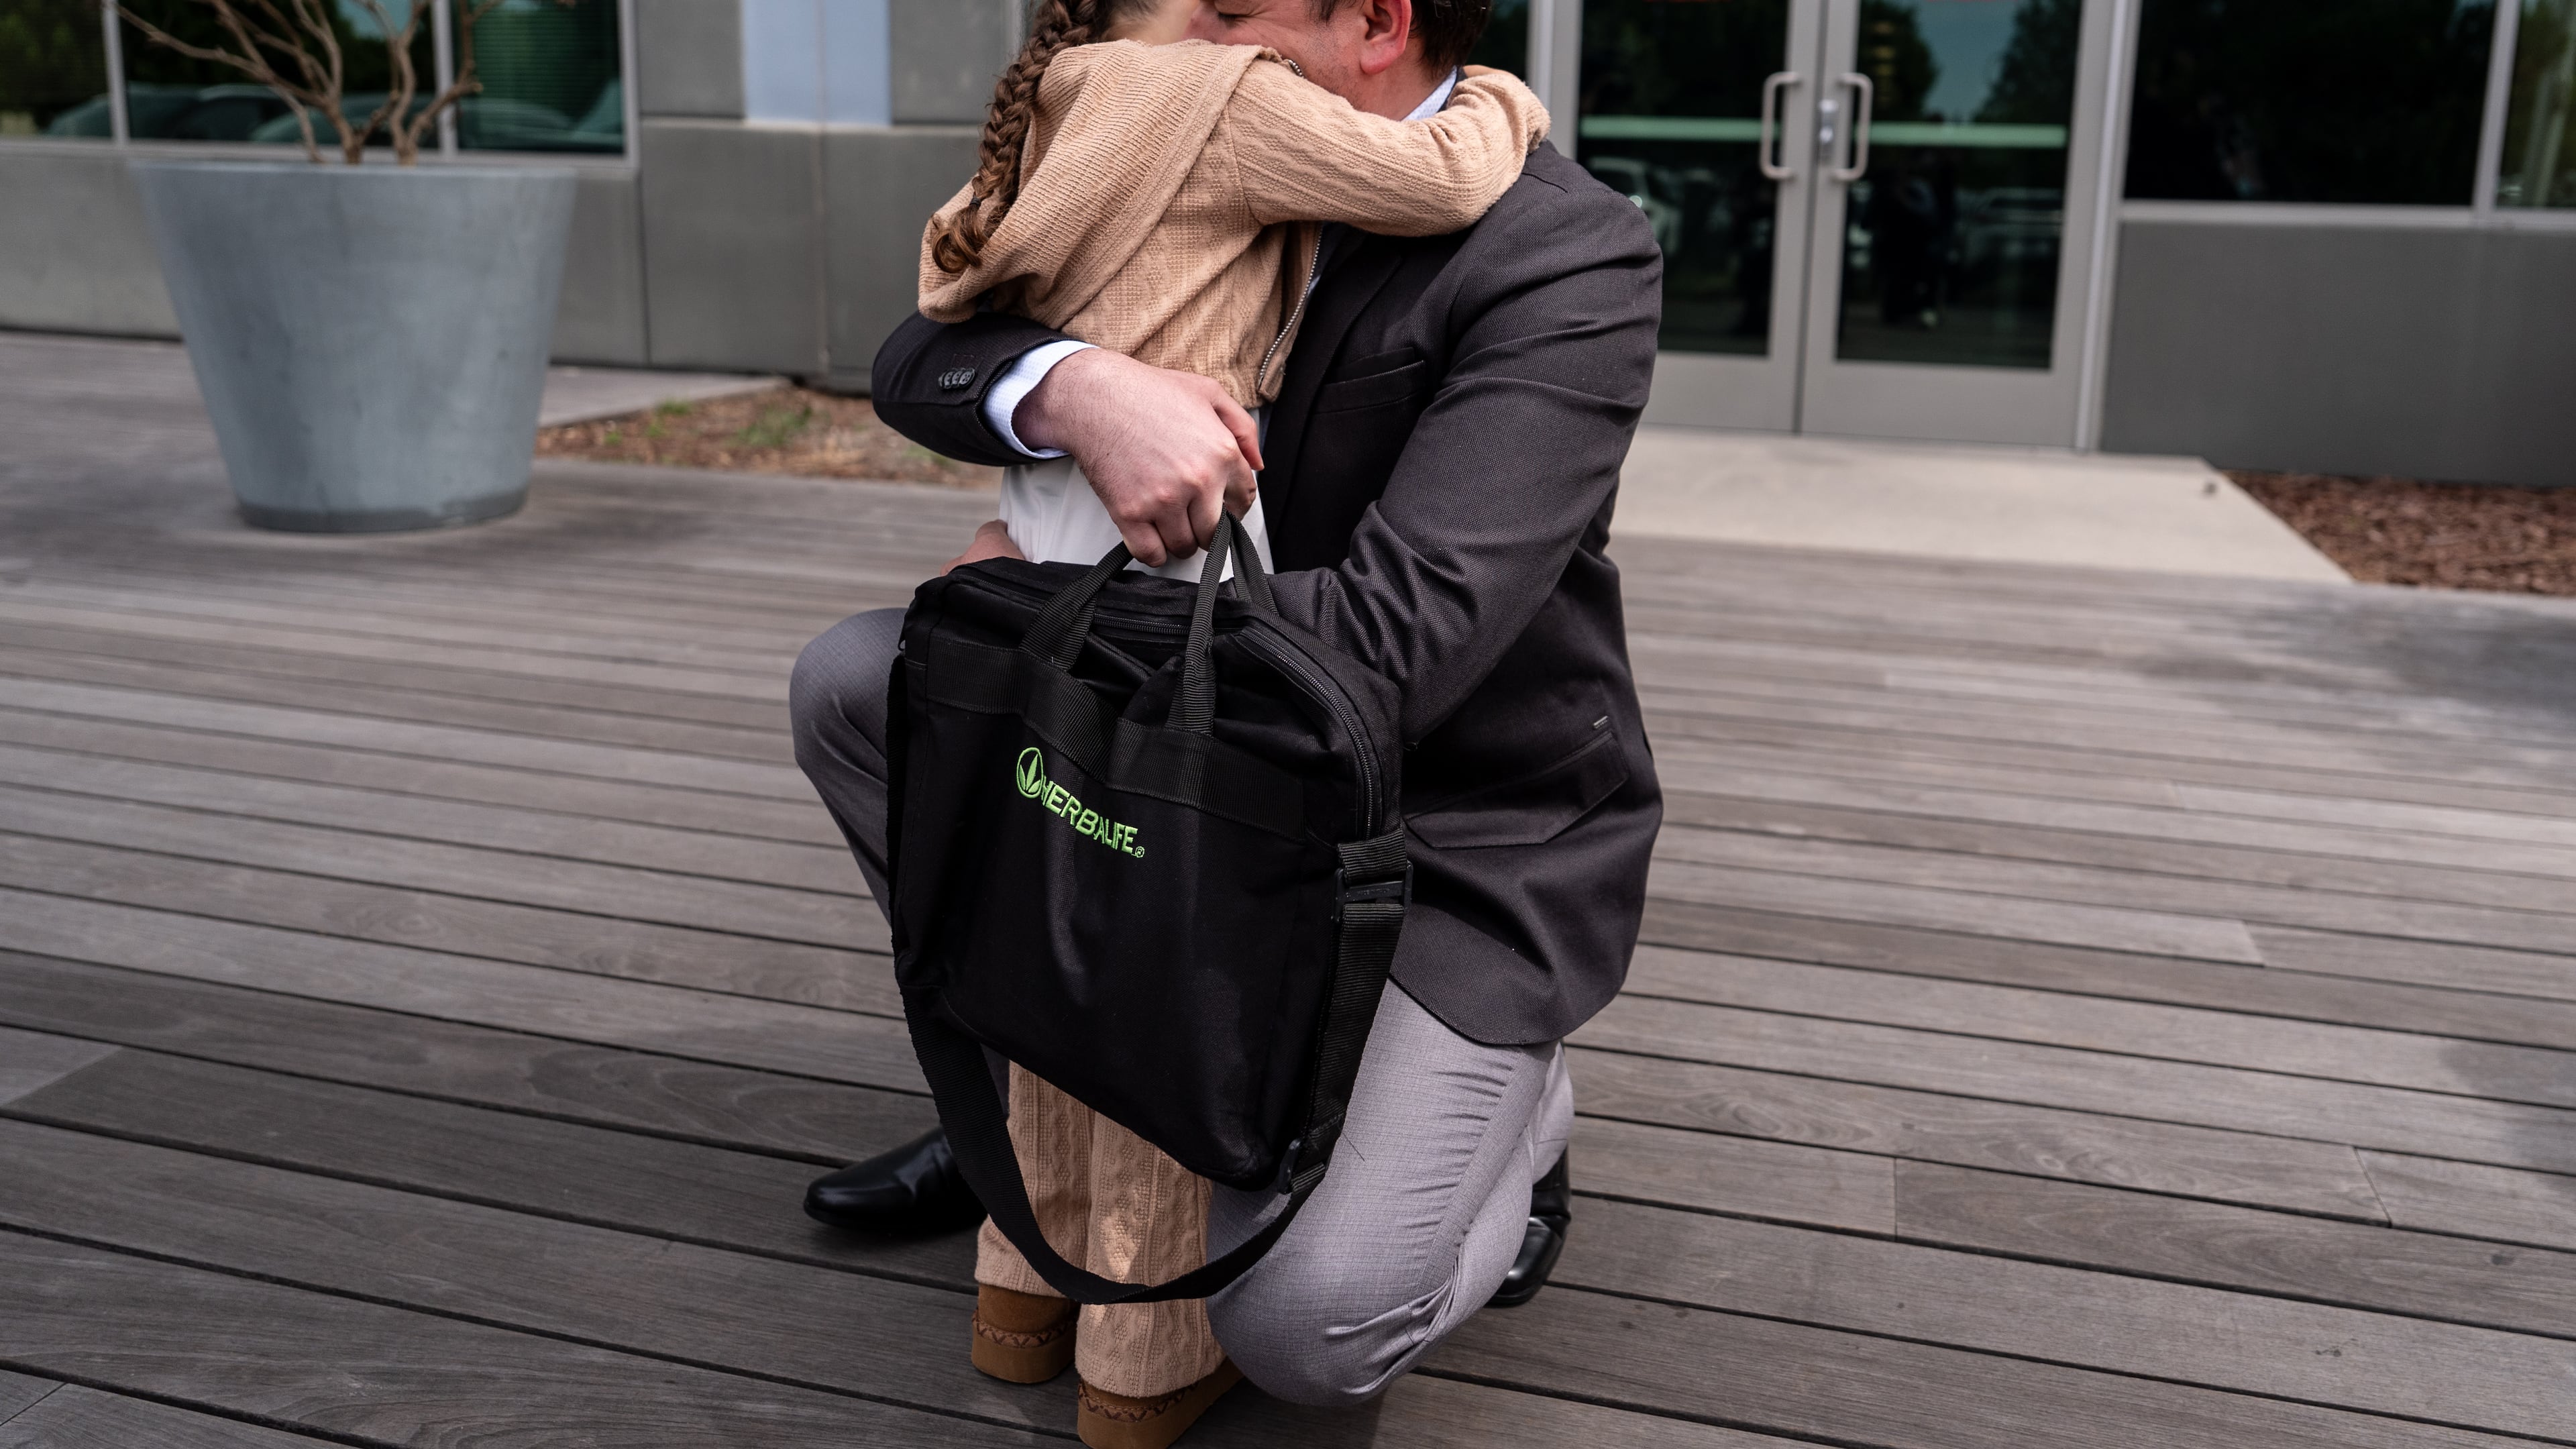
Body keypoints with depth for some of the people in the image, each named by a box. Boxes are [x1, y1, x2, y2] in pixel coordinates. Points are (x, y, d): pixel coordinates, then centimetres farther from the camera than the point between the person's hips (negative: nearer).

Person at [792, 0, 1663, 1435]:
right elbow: (925, 366, -10)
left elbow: (1397, 647, -31)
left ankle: (1504, 1115, 9)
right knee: (855, 683, 0)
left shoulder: (1572, 262, -23)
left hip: (1470, 852, -6)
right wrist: (1080, 387, -34)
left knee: (1305, 1320, -25)